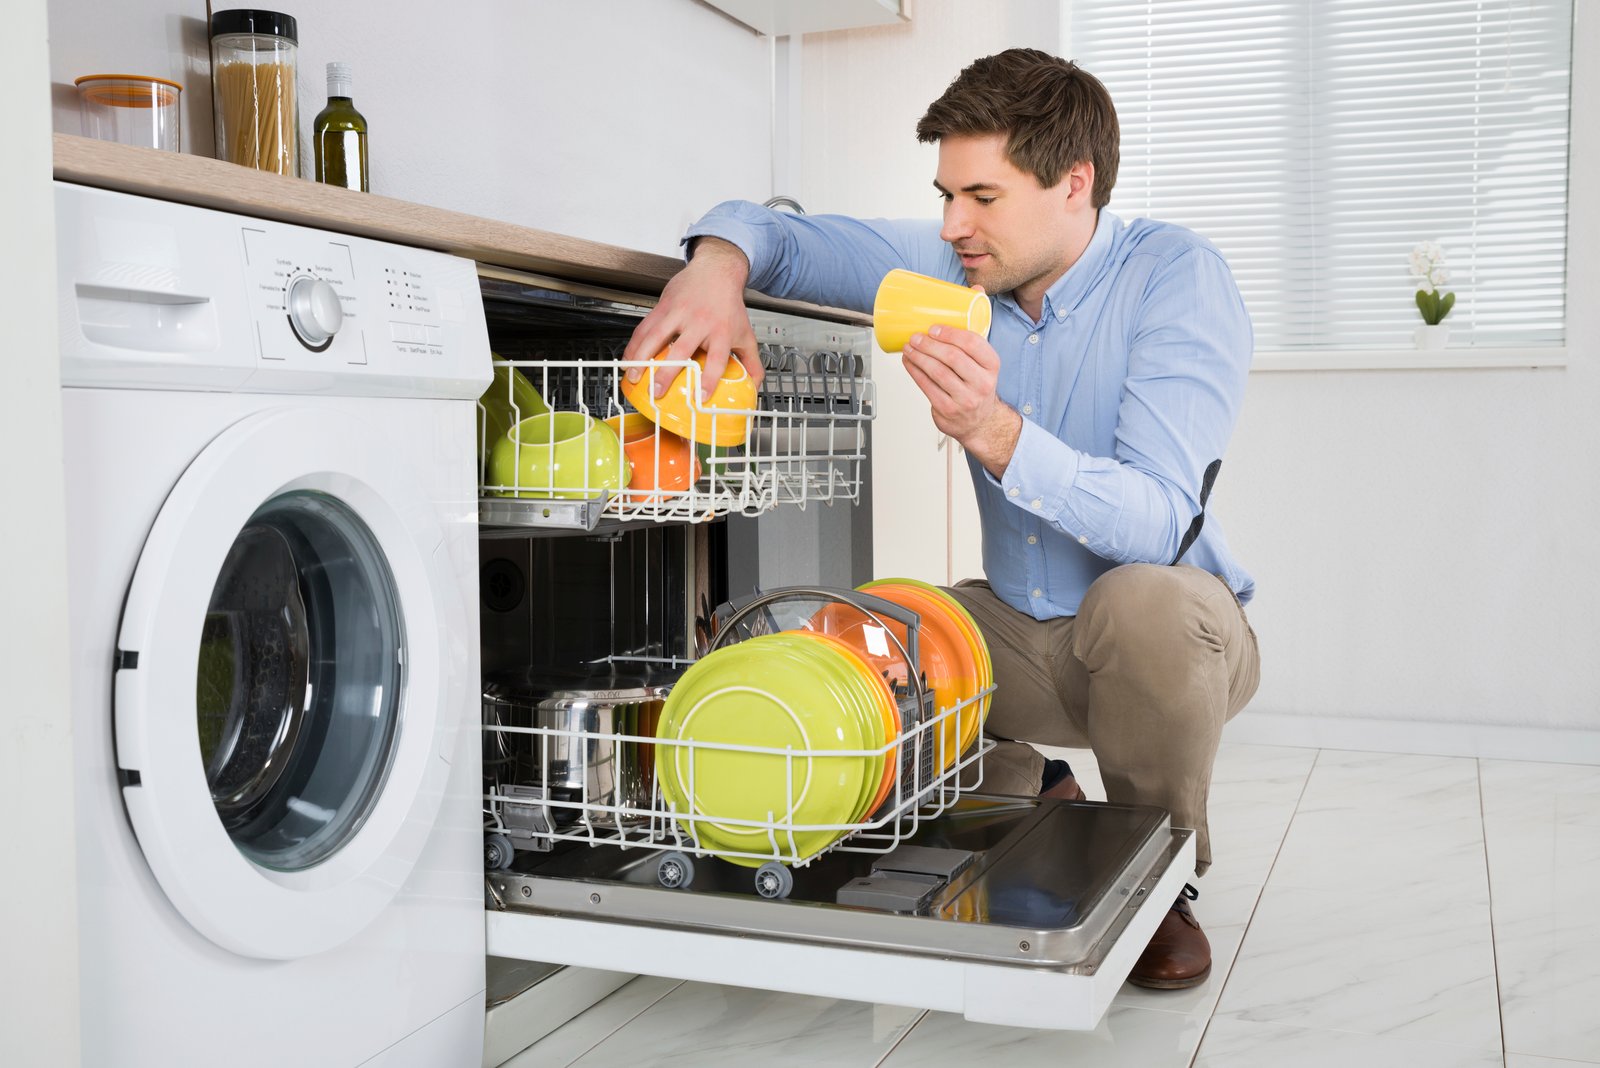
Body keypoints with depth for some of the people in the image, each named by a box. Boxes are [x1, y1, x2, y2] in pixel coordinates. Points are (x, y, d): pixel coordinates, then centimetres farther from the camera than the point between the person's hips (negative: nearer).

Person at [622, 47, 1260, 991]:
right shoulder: (963, 268, -5)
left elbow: (1155, 524, -31)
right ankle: (1033, 796, 13)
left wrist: (990, 429, -46)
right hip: (1021, 629, 5)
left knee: (1142, 598, -39)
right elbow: (783, 233, -1)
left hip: (1174, 630, -5)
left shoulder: (1177, 277, -20)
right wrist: (719, 265, -26)